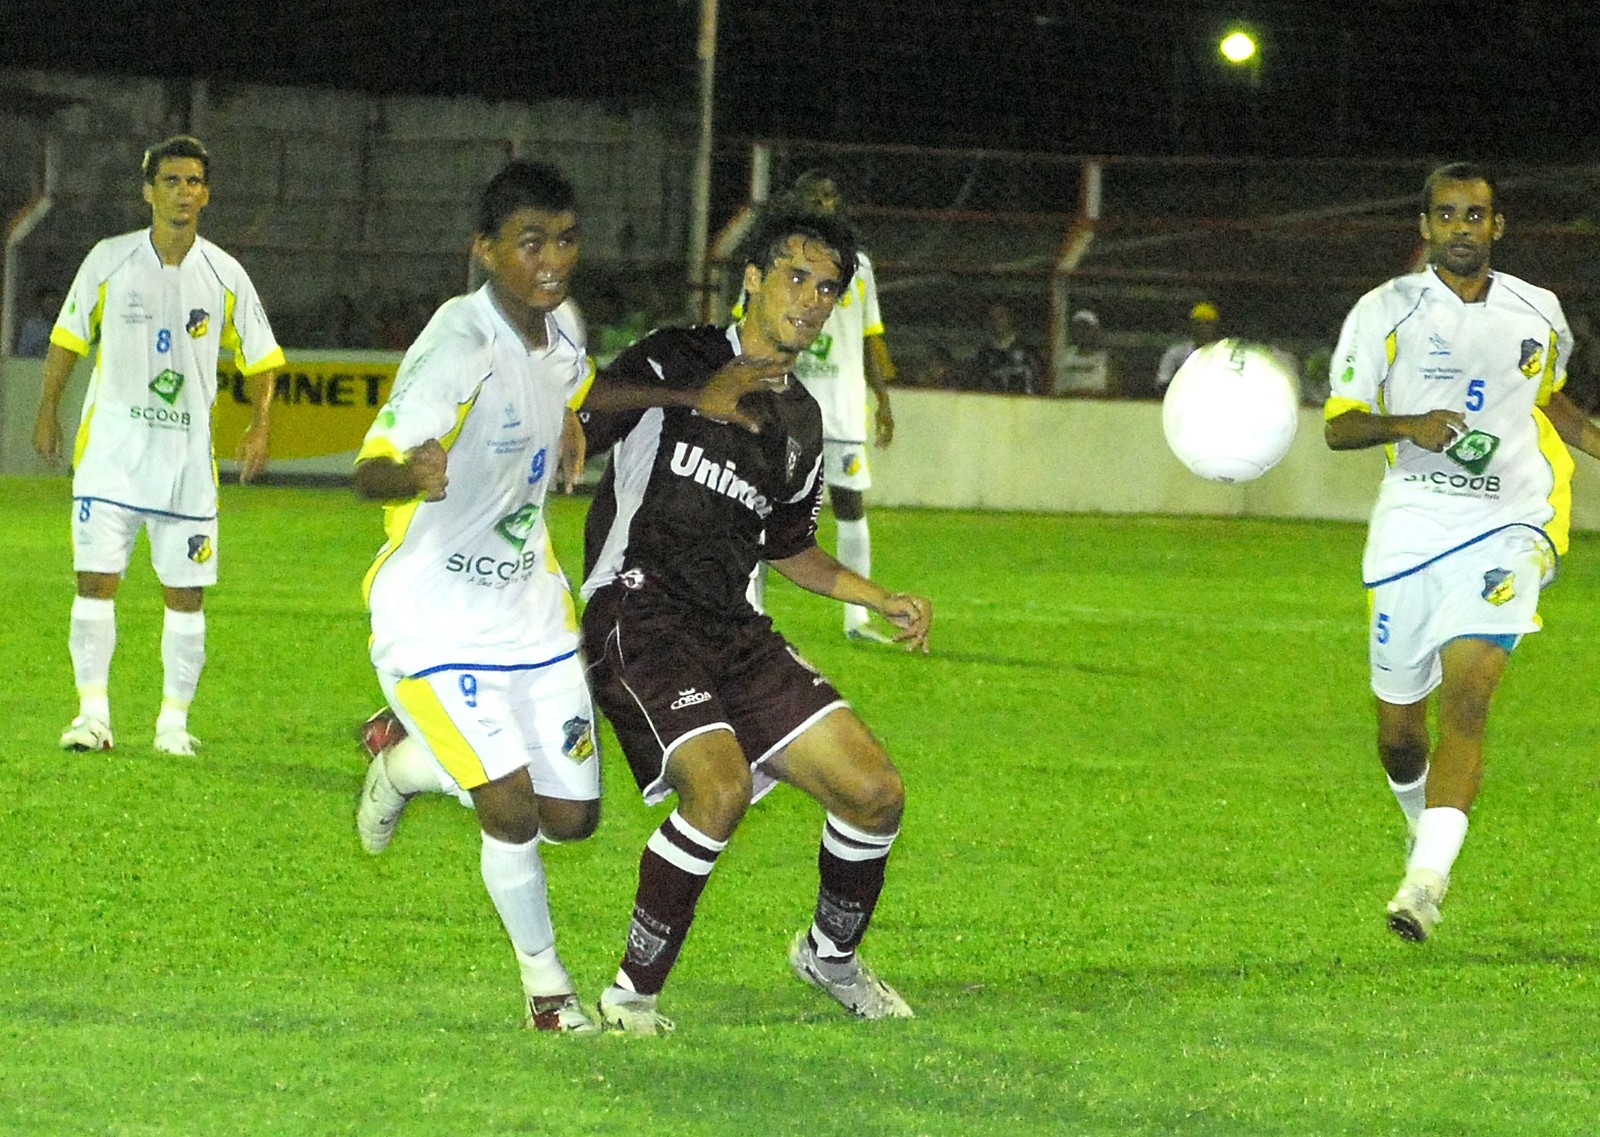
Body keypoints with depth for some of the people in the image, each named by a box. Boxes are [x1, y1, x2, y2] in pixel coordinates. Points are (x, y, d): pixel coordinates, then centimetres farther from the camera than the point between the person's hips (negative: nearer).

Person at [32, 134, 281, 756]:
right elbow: (68, 337, 11)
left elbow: (259, 356, 11)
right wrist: (48, 412, 9)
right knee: (95, 580, -8)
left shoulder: (224, 275, 2)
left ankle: (174, 720, 10)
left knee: (186, 592, 1)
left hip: (188, 454, 1)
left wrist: (259, 426, -3)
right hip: (110, 444, -1)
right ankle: (93, 710, -1)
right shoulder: (109, 261, 0)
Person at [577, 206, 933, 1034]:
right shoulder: (673, 364, -4)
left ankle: (830, 955, 27)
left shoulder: (801, 422, 17)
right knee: (721, 784, -30)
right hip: (637, 613, -7)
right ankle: (633, 992, -16)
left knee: (874, 791, -1)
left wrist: (883, 600, 19)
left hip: (731, 626, 7)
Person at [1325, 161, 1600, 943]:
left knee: (1467, 693, -21)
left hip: (1508, 527, 0)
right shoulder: (1386, 312, 1)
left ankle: (1427, 882, -28)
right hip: (1411, 532, 0)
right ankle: (1424, 828, 40)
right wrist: (1409, 425, -18)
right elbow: (1339, 425, 1)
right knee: (1399, 730, 5)